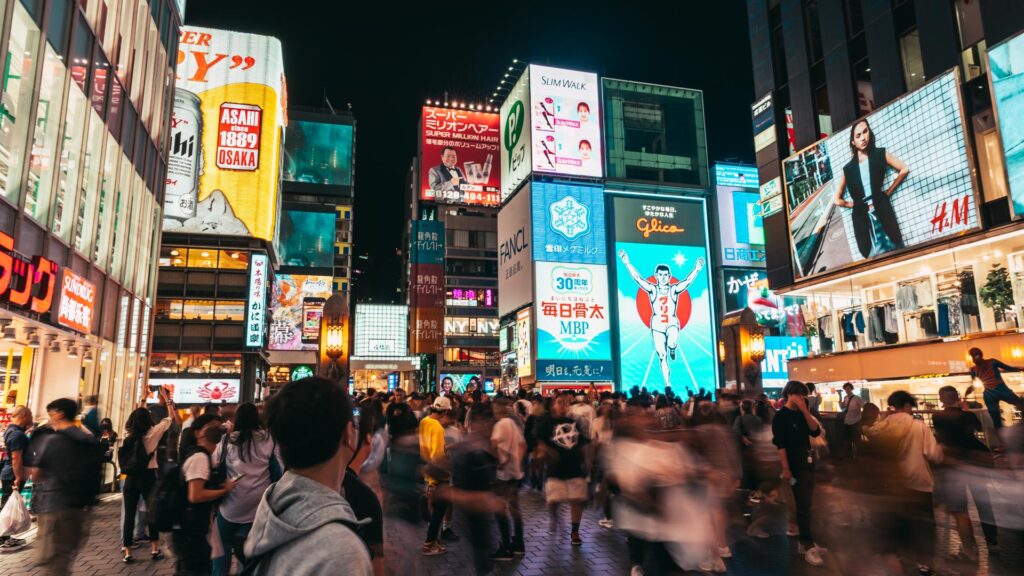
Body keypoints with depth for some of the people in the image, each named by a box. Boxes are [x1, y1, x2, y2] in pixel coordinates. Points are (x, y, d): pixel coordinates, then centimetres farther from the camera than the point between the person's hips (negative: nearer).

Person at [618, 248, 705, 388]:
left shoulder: (674, 289, -4)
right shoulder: (652, 289, -4)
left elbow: (688, 281, -18)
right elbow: (637, 278, -14)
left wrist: (696, 269, -35)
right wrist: (627, 263, -25)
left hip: (672, 323, -1)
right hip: (657, 325, 1)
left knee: (672, 343, -32)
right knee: (662, 357, 2)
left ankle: (672, 350, 6)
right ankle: (668, 385, 14)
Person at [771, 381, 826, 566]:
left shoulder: (801, 413, 11)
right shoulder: (780, 416, -11)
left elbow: (816, 432, 0)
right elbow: (780, 444, -15)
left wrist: (805, 411, -9)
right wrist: (785, 469, -20)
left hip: (808, 463, 7)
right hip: (795, 465, -7)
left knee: (805, 504, 12)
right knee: (803, 505, -5)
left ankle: (805, 542, 21)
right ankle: (808, 547, -1)